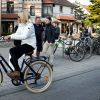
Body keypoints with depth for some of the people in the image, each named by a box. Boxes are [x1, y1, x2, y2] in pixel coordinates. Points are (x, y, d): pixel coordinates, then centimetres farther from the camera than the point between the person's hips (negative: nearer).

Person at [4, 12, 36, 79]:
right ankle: (20, 74, 13)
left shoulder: (30, 25, -15)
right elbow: (17, 34, 3)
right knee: (12, 59, -2)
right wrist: (9, 37, -17)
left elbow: (24, 36, -28)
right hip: (24, 44, 9)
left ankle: (17, 72, -20)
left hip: (30, 45, -8)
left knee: (12, 50, -25)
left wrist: (11, 36, -29)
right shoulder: (20, 25, 12)